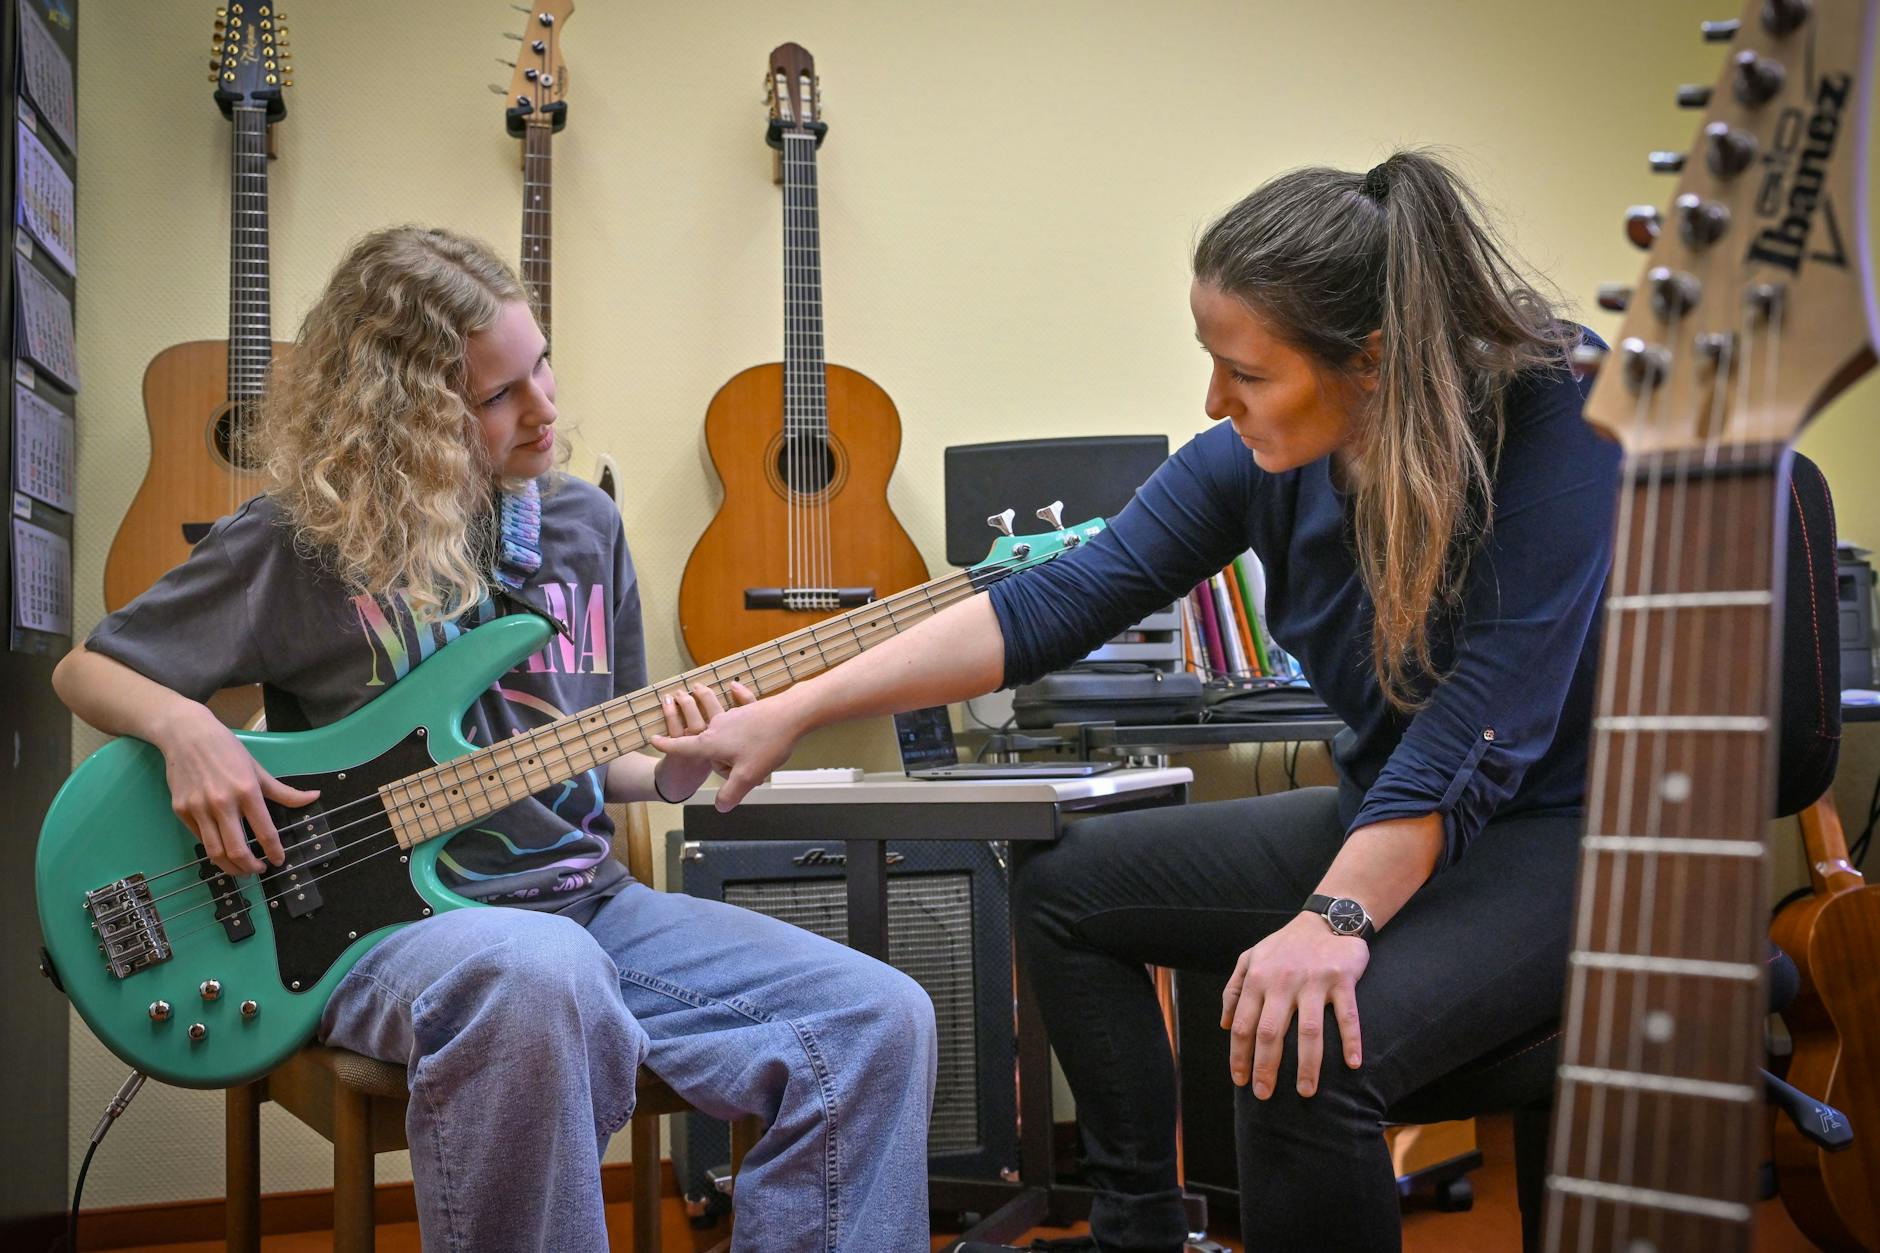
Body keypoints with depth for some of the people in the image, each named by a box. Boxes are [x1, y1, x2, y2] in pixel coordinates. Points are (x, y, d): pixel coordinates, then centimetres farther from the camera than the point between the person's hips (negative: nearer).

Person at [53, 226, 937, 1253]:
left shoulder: (582, 525, 11)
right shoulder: (299, 540, -3)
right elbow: (85, 669, 7)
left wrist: (669, 773, -3)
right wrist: (184, 726, -15)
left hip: (585, 902, 5)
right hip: (383, 923, -5)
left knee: (882, 1021, -13)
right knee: (541, 975, -42)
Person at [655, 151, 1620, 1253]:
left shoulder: (1556, 427, -23)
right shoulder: (1258, 458, -7)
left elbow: (1483, 730, -28)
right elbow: (1055, 606, -7)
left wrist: (1338, 916, -38)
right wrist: (788, 716, -9)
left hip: (1559, 832, -7)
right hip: (1383, 814, 7)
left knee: (1307, 1057, -32)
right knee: (1066, 887, 6)